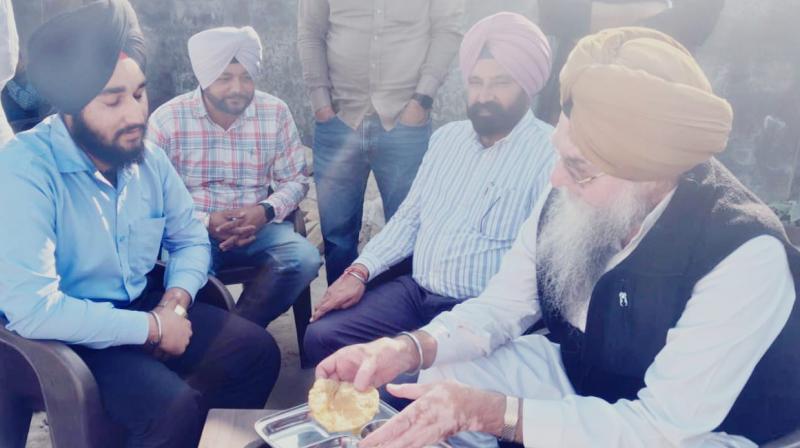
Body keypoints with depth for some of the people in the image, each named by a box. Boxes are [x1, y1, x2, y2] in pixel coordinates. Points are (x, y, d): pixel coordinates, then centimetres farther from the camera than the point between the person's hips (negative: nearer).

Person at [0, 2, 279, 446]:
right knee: (175, 408, -28)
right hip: (68, 334, -6)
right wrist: (151, 327, -23)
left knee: (258, 351, -3)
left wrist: (174, 302, -12)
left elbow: (190, 238, 9)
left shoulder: (148, 156, -2)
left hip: (143, 307, 6)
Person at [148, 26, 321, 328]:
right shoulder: (167, 119, -4)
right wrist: (204, 222, -19)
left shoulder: (276, 113, 1)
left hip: (259, 225, 2)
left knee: (304, 258, -27)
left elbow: (295, 180, 7)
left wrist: (266, 211, -15)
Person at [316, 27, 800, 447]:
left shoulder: (746, 256, -32)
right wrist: (409, 348, -25)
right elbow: (501, 307, -5)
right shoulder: (571, 199, -14)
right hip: (577, 375, 5)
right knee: (445, 374, -9)